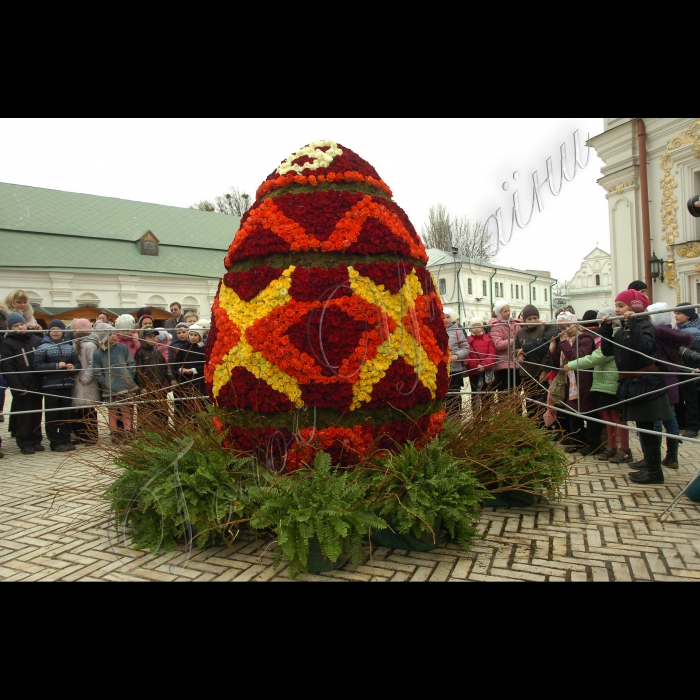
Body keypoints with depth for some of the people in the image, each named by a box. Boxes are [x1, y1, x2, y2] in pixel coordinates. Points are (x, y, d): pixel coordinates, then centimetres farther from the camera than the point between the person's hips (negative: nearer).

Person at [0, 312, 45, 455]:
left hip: (37, 385, 4)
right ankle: (24, 443, 12)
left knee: (36, 415, 11)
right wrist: (17, 387, -16)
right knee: (23, 416, 3)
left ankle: (36, 440, 21)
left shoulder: (37, 340, 8)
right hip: (22, 387, -4)